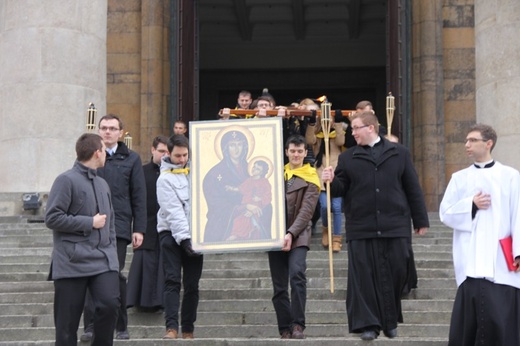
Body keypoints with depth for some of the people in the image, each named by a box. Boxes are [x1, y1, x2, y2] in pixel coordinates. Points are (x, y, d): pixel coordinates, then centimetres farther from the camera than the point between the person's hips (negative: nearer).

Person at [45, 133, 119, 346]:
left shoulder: (102, 184, 16)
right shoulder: (67, 180, -7)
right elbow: (52, 218, -13)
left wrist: (111, 250, 13)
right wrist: (90, 222, -10)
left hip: (103, 259, 5)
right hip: (72, 262, -5)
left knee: (110, 304, -14)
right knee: (67, 320, 1)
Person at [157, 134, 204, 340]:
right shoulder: (165, 179, -5)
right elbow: (173, 212, -13)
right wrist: (184, 238, -21)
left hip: (194, 234, 4)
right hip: (172, 234, -4)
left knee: (192, 284, 5)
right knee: (172, 281, -10)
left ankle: (188, 330, 11)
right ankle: (172, 327, -14)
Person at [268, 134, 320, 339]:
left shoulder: (310, 179, 1)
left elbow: (306, 211, -9)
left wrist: (291, 234, -19)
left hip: (297, 236, -4)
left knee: (297, 274, -25)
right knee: (279, 287, 4)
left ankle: (298, 325, -21)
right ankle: (285, 329, 10)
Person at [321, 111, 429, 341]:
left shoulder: (399, 153, 7)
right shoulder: (347, 157, 10)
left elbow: (413, 189, 8)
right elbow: (341, 189, 7)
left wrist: (421, 221, 7)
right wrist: (331, 181, -15)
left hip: (395, 227, 0)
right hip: (361, 228, 1)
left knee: (395, 275, 4)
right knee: (363, 277, -2)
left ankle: (391, 322, 20)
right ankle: (367, 324, 4)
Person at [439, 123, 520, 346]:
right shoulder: (459, 178, 12)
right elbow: (445, 214, 9)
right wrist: (471, 204, -7)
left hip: (501, 263, -2)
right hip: (471, 263, 2)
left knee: (502, 319, -6)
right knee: (468, 320, -1)